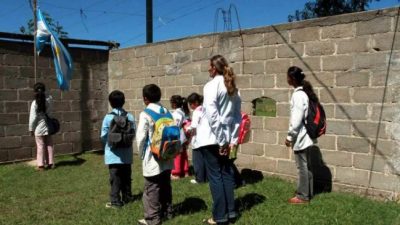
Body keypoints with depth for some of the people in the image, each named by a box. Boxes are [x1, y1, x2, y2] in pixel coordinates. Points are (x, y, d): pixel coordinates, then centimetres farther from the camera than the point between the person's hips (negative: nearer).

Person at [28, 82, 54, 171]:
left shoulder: (35, 103, -15)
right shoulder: (49, 100, -5)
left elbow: (33, 118, -13)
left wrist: (31, 129, -2)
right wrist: (43, 93, 20)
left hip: (39, 128, -3)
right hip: (48, 127, 3)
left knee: (40, 146, 4)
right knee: (49, 146, 12)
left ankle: (41, 165, 10)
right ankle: (50, 163, 18)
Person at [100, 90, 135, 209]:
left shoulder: (108, 117, -12)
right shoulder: (130, 116, -2)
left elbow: (103, 136, -8)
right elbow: (133, 133, -1)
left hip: (114, 153, -4)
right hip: (127, 153, 4)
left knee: (115, 178, 2)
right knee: (126, 176, 15)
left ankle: (115, 201, 5)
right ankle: (127, 197, 25)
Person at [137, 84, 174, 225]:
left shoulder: (145, 114, -12)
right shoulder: (167, 112, 6)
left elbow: (141, 137, -14)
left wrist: (142, 153, 1)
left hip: (152, 158, -7)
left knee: (152, 188, 1)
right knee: (165, 186, 16)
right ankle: (167, 212, 27)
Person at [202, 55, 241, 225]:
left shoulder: (211, 85, -11)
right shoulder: (233, 87, 11)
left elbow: (211, 115, -20)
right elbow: (237, 116, 10)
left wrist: (221, 140, -16)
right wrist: (233, 139, 8)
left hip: (213, 139, -7)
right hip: (227, 139, 7)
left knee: (215, 177, 2)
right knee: (227, 175, 14)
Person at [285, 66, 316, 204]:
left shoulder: (298, 95, -19)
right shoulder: (305, 92, 10)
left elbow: (296, 119, -22)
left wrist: (290, 136, -14)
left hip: (300, 137, -10)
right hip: (306, 136, 10)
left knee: (302, 167, 0)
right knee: (306, 166, 16)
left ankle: (302, 196, 10)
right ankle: (308, 193, 27)